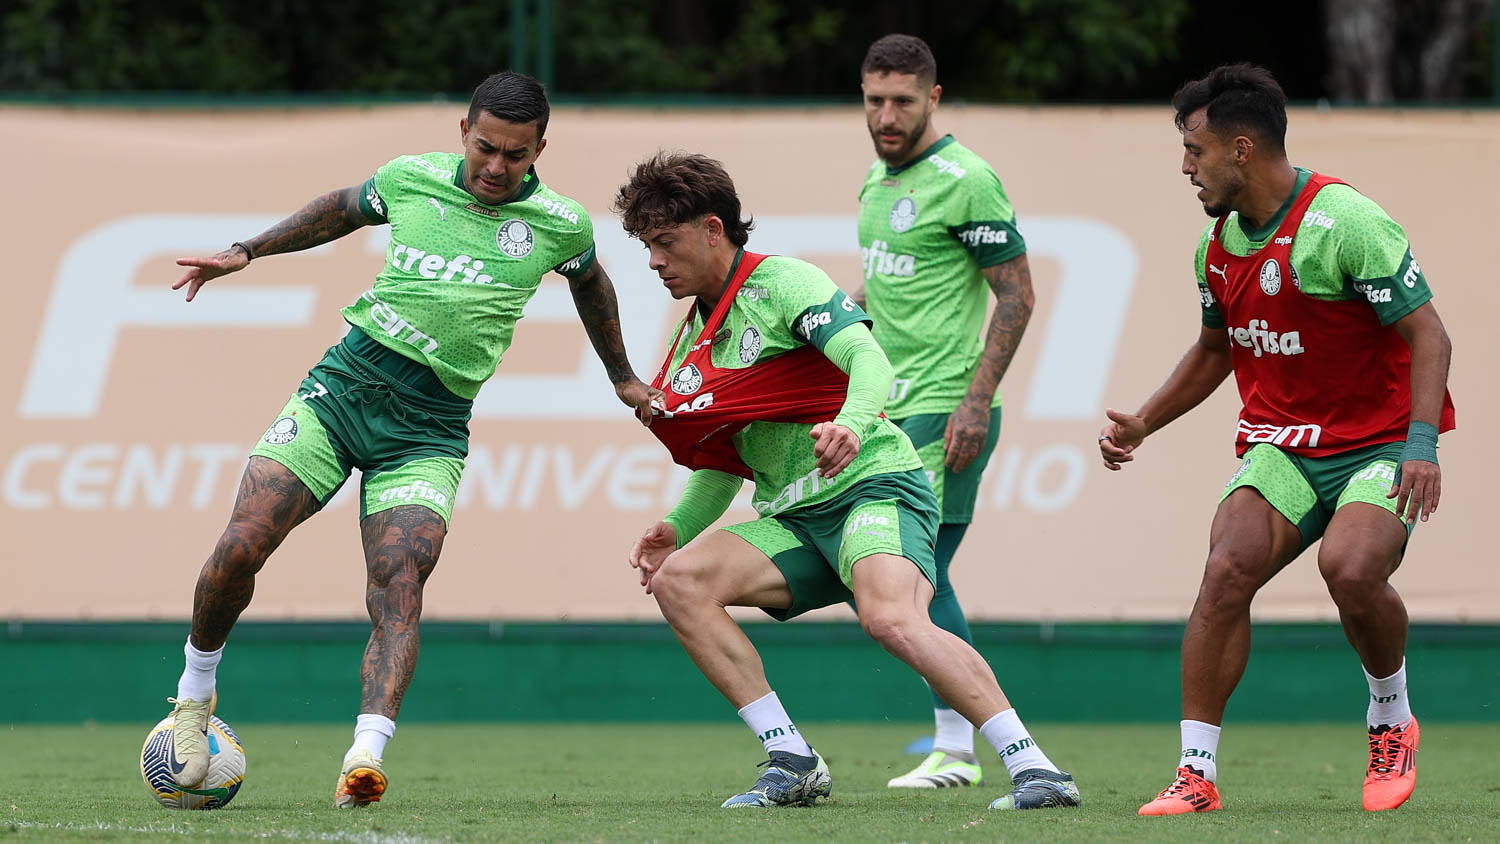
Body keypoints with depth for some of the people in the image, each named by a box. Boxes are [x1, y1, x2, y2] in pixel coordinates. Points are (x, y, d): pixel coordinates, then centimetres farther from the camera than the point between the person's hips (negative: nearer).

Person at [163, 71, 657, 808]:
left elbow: (590, 282, 25)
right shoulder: (411, 179, 5)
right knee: (241, 546, -12)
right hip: (345, 383, 1)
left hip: (429, 427, -1)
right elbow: (344, 208, 27)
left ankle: (365, 756, -36)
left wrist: (623, 379, 37)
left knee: (400, 583, -23)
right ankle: (194, 693, 13)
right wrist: (246, 252, 23)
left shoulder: (560, 225, 2)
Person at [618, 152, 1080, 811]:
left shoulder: (783, 282, -6)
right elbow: (724, 465, 29)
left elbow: (869, 359, -20)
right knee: (679, 582, -14)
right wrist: (678, 529, 13)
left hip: (875, 486, -8)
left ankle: (1034, 768, -33)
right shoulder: (692, 341, 18)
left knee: (893, 619, -34)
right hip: (792, 520, 8)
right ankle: (792, 762, -13)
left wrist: (851, 423, -40)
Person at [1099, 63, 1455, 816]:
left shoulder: (1344, 222, -17)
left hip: (1379, 444, -5)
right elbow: (1214, 351, 24)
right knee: (1227, 568, -20)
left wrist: (1422, 444, -29)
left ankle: (1392, 719, 1)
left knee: (1351, 569, -31)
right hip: (1280, 446, 6)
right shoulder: (1219, 244, 6)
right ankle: (1196, 771, -15)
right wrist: (1140, 425, 16)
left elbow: (1428, 336, -17)